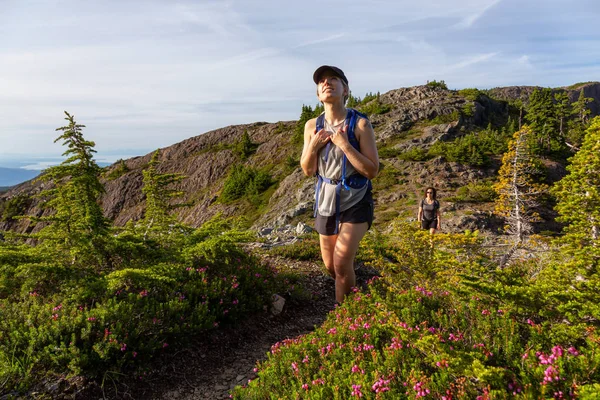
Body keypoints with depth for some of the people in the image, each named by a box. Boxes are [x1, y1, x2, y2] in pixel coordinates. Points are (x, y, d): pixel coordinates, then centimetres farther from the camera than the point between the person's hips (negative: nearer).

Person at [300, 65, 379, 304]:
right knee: (330, 267, 15)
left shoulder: (360, 124, -14)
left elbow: (372, 171, -16)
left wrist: (344, 144, -24)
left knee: (341, 263, -15)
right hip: (326, 202, 4)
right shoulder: (312, 126, -3)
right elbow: (308, 171, 3)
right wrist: (313, 146, -15)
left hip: (356, 202, -4)